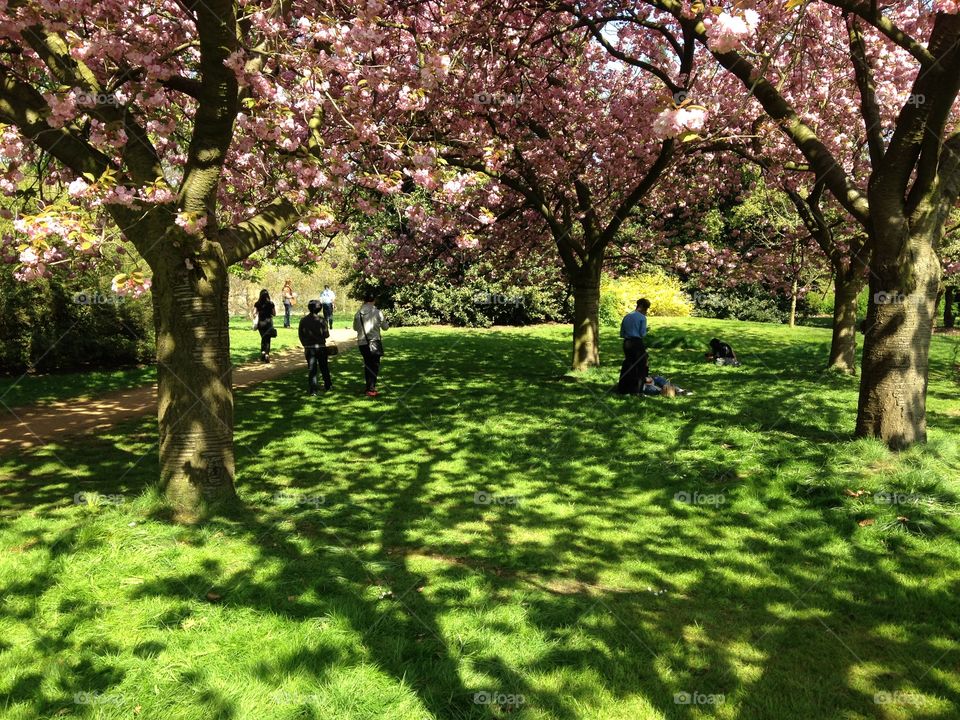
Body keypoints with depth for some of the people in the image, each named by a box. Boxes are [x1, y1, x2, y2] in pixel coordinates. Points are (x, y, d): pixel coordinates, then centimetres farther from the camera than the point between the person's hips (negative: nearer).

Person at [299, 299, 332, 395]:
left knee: (311, 369, 5)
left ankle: (312, 390, 0)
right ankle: (327, 385, 31)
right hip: (320, 347, -1)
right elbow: (326, 335, -9)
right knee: (324, 367, 17)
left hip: (309, 348, 1)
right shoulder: (321, 320, -12)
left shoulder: (303, 320, -4)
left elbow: (300, 334, 2)